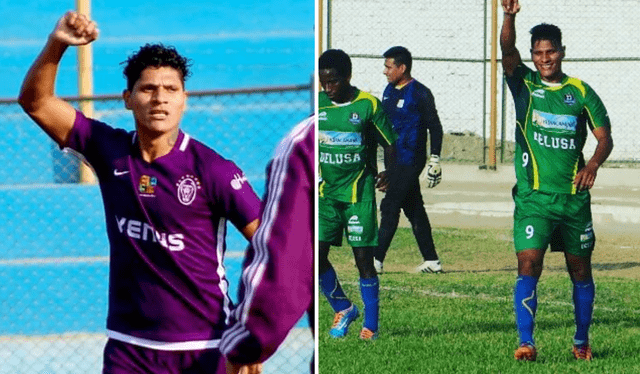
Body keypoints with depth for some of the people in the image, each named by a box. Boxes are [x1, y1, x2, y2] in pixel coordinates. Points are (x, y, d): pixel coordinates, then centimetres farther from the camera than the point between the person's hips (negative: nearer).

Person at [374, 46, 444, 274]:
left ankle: (376, 260, -12)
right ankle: (431, 261, 14)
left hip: (410, 161, -8)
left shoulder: (420, 94, -11)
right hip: (394, 160, 8)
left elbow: (435, 127, -10)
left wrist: (435, 159, -14)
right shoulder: (389, 91, 13)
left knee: (390, 206, -11)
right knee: (413, 209, 10)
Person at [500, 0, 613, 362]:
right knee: (528, 266, -14)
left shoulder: (581, 92, 5)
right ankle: (526, 342, -16)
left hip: (574, 197, 2)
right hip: (533, 196, -2)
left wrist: (593, 164, -18)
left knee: (580, 271, 11)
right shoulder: (524, 85, 3)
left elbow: (605, 137, 4)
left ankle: (582, 341, 26)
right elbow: (508, 51, -15)